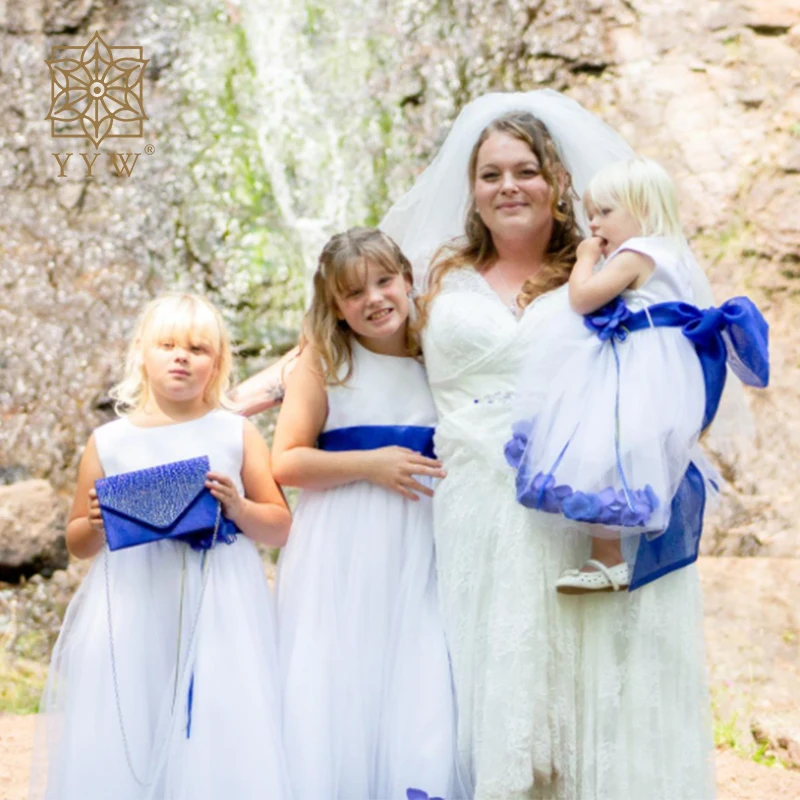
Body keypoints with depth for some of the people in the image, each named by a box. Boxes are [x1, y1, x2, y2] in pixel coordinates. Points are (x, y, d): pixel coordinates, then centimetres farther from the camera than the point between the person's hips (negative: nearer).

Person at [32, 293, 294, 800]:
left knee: (219, 746, -5)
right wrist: (99, 525, -7)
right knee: (120, 753, -1)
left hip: (220, 616, -1)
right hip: (131, 620, 1)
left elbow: (281, 529, 7)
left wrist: (238, 508, -11)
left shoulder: (237, 435, 6)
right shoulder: (109, 443, 7)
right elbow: (77, 543, 14)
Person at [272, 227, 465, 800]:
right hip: (342, 559, -2)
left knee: (419, 699, -2)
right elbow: (287, 463, -6)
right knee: (340, 695, -1)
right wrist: (371, 464, -13)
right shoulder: (324, 360, 0)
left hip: (418, 556, 3)